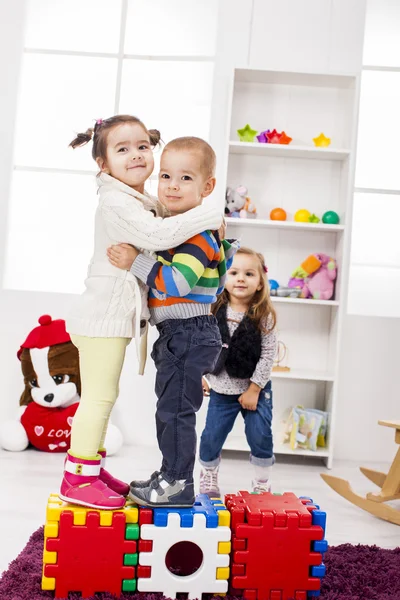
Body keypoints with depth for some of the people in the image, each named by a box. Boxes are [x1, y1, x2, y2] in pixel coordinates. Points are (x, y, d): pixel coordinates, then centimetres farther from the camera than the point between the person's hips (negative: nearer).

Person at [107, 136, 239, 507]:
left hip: (189, 334, -10)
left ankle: (177, 484, 12)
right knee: (171, 408, 18)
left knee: (175, 408, -2)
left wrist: (136, 262, -24)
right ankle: (170, 475, 32)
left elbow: (177, 282, -28)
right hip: (177, 335, 10)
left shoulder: (199, 233, -17)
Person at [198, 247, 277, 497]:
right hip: (221, 389, 2)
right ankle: (208, 478, 31)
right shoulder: (214, 311, -7)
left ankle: (263, 483, 23)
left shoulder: (264, 316, -12)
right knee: (212, 436, 5)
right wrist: (200, 376, 3)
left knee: (260, 436, -1)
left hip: (255, 388, -1)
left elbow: (268, 354, -11)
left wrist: (254, 389, -12)